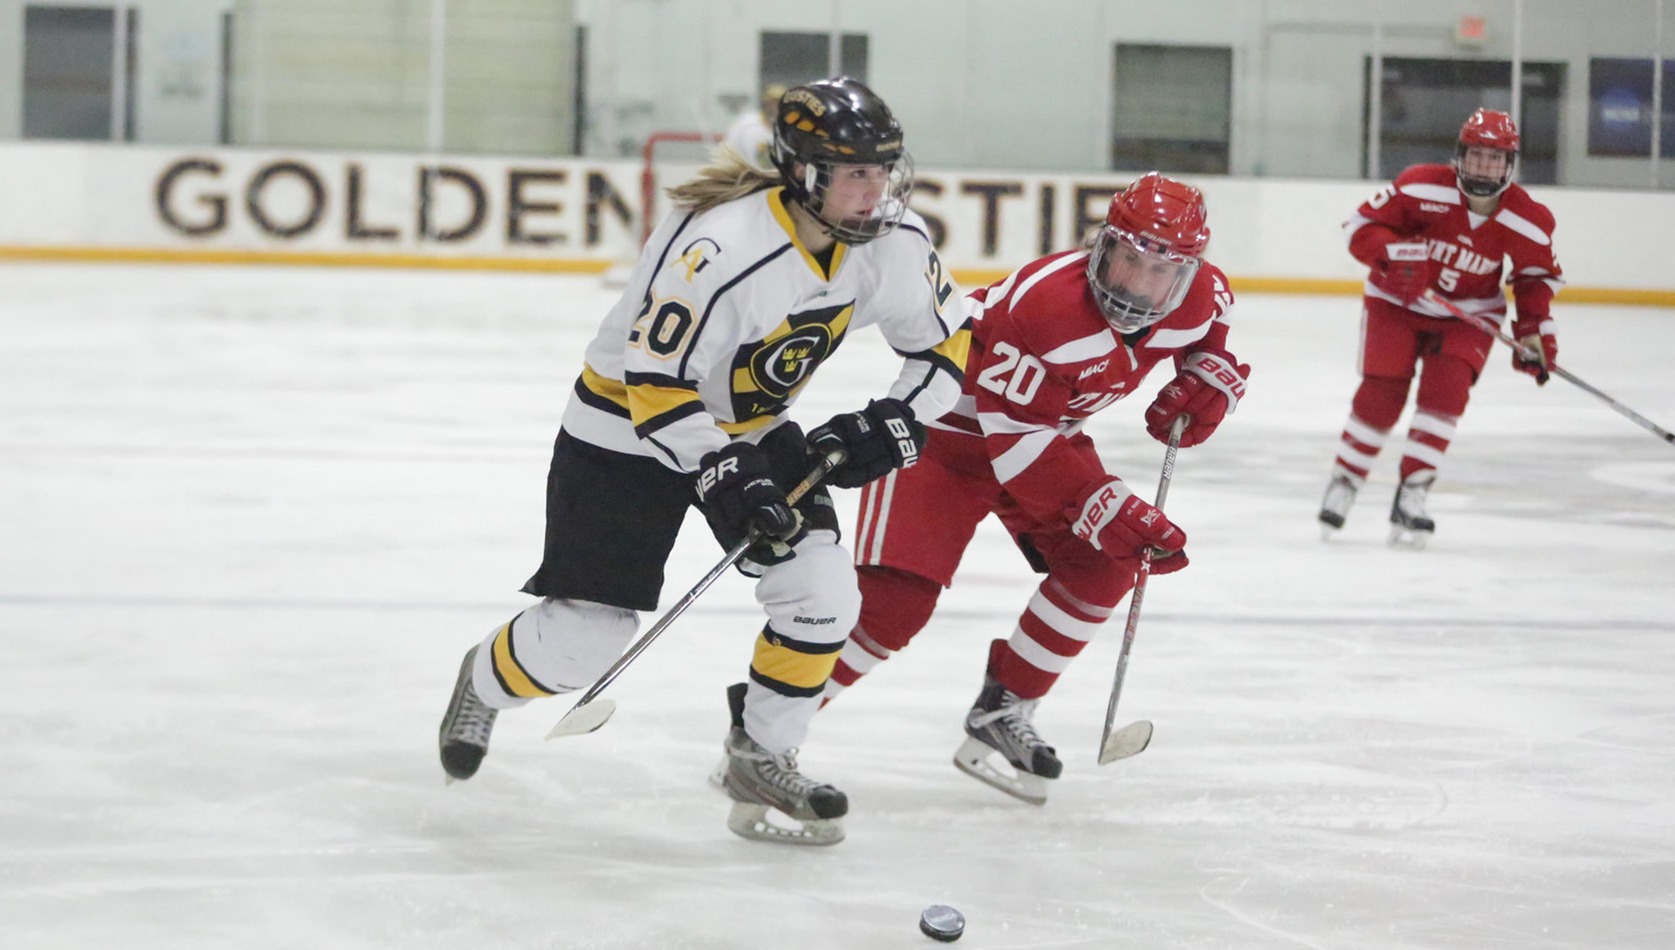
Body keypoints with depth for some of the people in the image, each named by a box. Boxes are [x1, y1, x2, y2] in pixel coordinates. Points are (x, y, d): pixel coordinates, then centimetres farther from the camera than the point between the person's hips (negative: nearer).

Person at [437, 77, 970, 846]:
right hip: (627, 429, -6)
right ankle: (485, 682, 33)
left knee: (822, 593, -11)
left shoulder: (893, 243, -15)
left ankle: (759, 758, 10)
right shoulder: (719, 247, -35)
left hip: (751, 428, 6)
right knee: (585, 636, -2)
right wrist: (724, 478, -32)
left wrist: (895, 423, -14)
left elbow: (944, 344, 1)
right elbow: (656, 384, -29)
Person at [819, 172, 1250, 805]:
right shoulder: (1044, 304, -37)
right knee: (896, 597, -19)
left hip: (1049, 432, 8)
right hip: (947, 427, -8)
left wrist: (1209, 378, -6)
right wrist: (1108, 509, -38)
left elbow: (1214, 328, 14)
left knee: (1105, 563, -9)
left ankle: (1002, 715, 5)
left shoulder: (1198, 298, -14)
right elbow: (1017, 443, -34)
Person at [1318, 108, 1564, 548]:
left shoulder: (1528, 219, -13)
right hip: (1397, 302, -1)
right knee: (1381, 392, -13)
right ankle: (1344, 481, 10)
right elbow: (1362, 224, -17)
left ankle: (1411, 496, -12)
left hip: (1468, 315, 2)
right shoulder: (1423, 187, -23)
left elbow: (1538, 274, 4)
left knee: (1446, 389, -20)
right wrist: (1396, 255, -35)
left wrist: (1534, 329, -7)